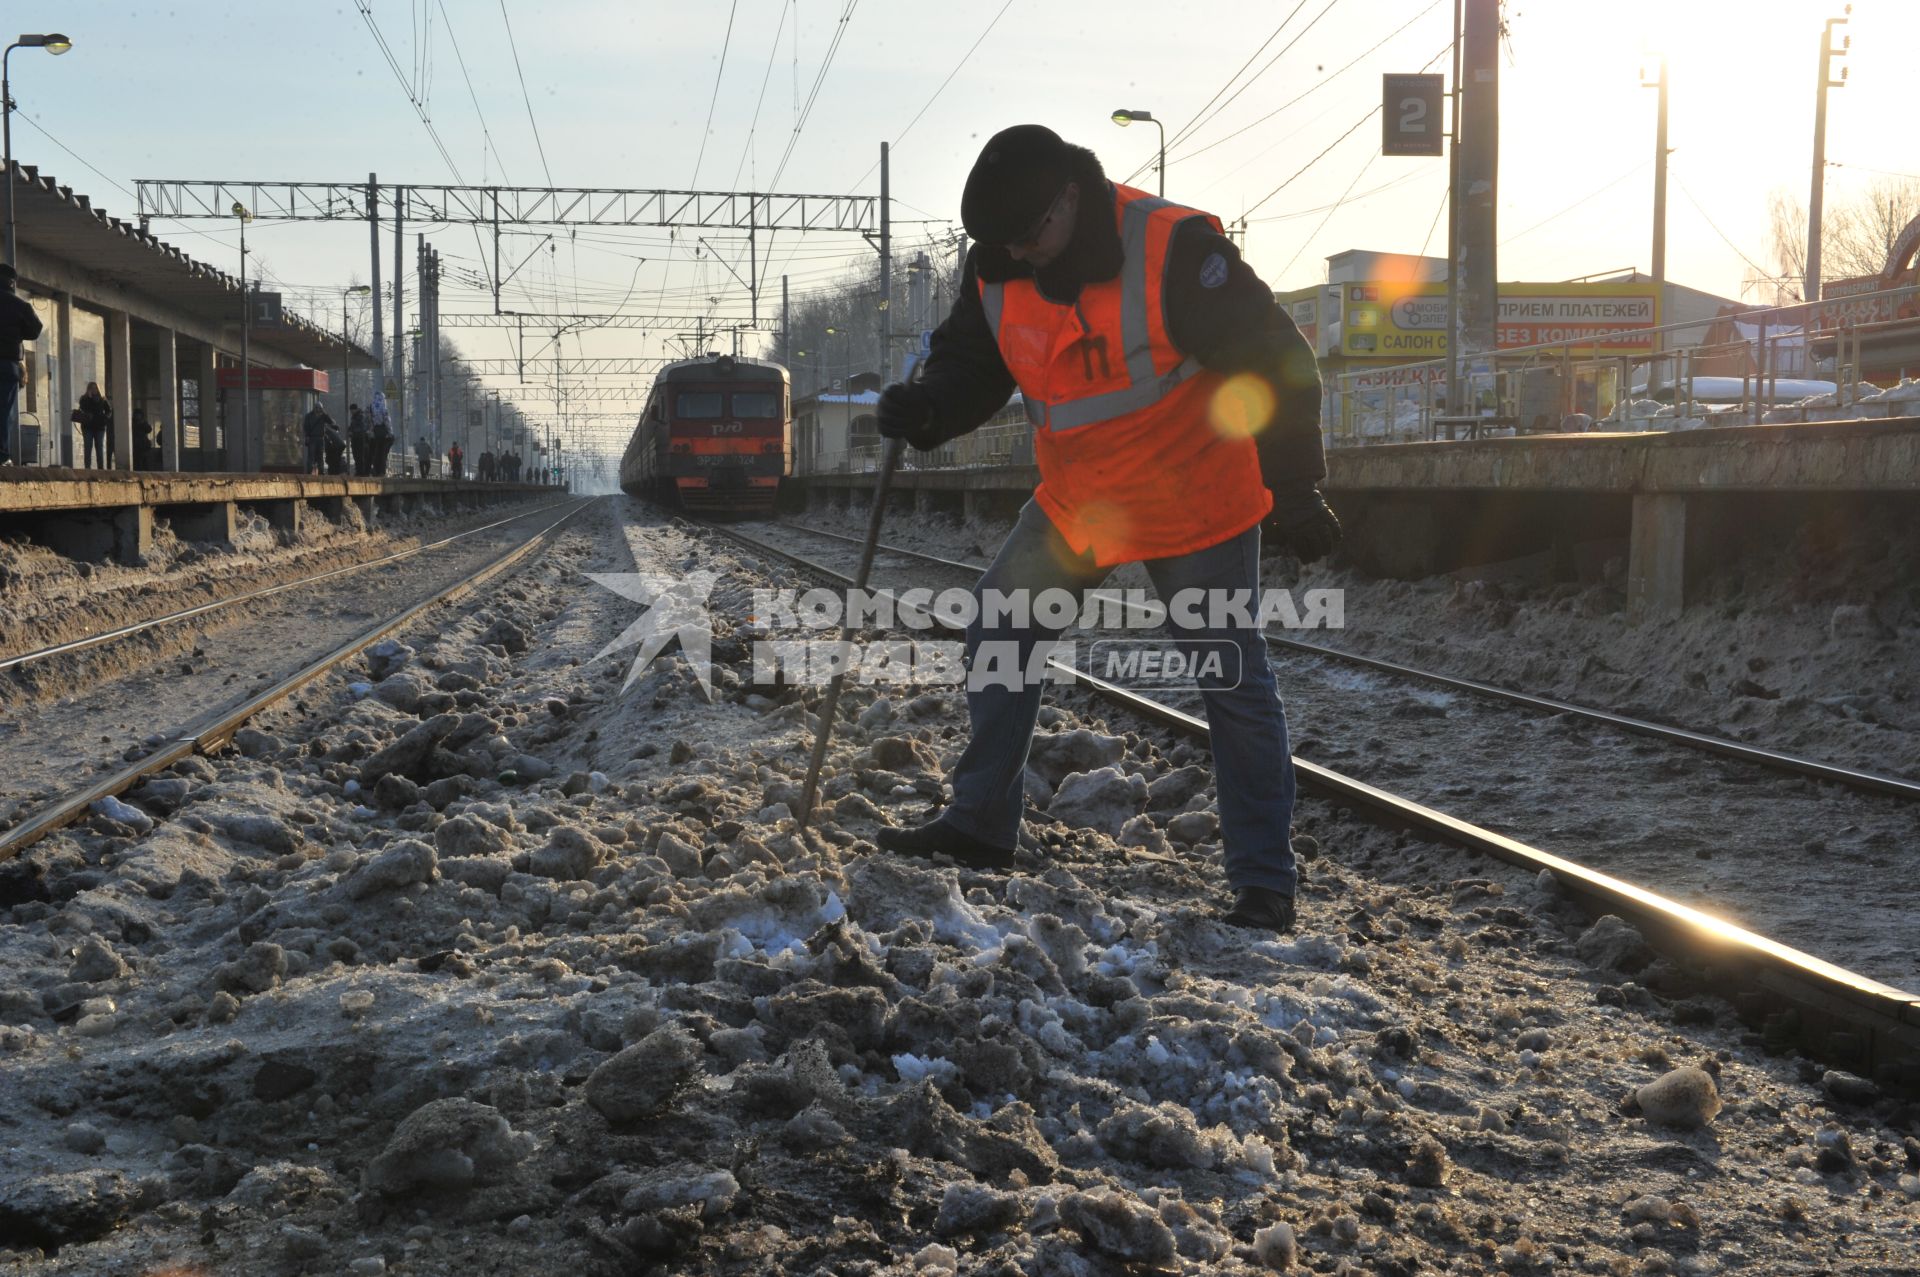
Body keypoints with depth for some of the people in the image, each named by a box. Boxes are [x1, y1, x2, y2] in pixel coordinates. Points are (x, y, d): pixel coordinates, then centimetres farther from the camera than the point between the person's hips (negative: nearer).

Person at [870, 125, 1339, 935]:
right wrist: (927, 406, -18)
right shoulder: (996, 272, -6)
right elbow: (971, 363, 6)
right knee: (997, 628, 7)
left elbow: (1276, 362, -20)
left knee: (1233, 686, -2)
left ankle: (1264, 884, 7)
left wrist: (1293, 488, -22)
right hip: (1077, 503, 6)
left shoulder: (1174, 252, -24)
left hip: (1197, 506, -6)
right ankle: (980, 827, 20)